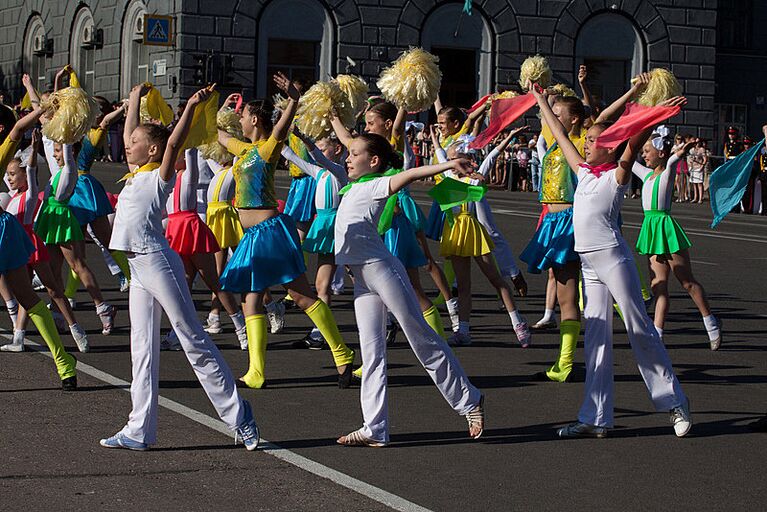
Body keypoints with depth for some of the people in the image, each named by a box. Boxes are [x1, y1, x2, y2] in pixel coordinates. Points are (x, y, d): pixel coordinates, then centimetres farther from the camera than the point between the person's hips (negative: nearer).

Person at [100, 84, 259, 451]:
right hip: (138, 268, 8)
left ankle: (239, 416, 0)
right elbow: (129, 135, 30)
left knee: (194, 341, -5)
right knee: (142, 348, 8)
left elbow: (173, 143, -21)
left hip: (158, 262, -8)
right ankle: (140, 430, 10)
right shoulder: (136, 174, 17)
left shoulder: (160, 175, -4)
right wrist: (135, 99, 36)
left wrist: (191, 106, -27)